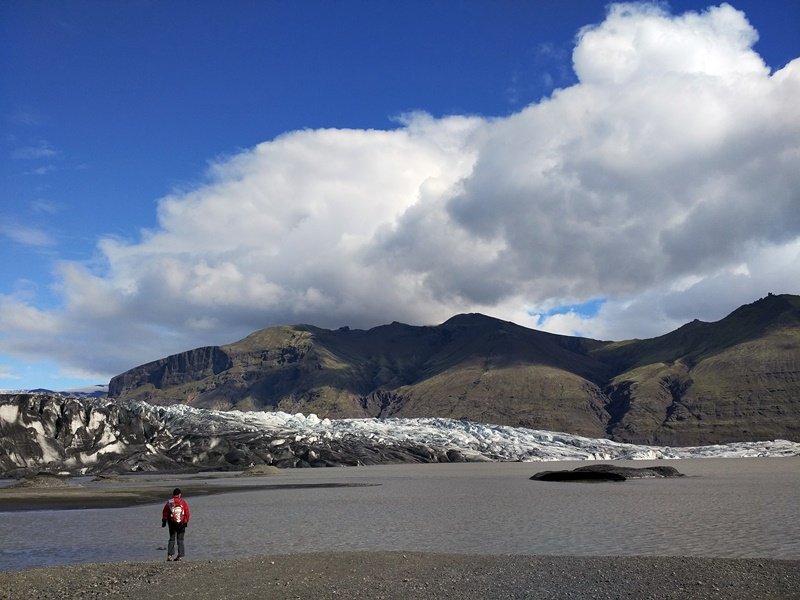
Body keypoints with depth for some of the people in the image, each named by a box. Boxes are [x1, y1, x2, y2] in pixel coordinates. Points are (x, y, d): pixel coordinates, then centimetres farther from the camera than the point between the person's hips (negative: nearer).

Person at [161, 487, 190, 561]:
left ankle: (169, 555, 3)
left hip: (172, 523, 1)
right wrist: (186, 522, 7)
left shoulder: (169, 502, -2)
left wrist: (164, 521, 13)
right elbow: (187, 513, -3)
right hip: (181, 523, -1)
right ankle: (180, 555, 5)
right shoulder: (183, 502, -4)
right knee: (180, 539, 8)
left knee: (172, 539, 13)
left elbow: (164, 512, 2)